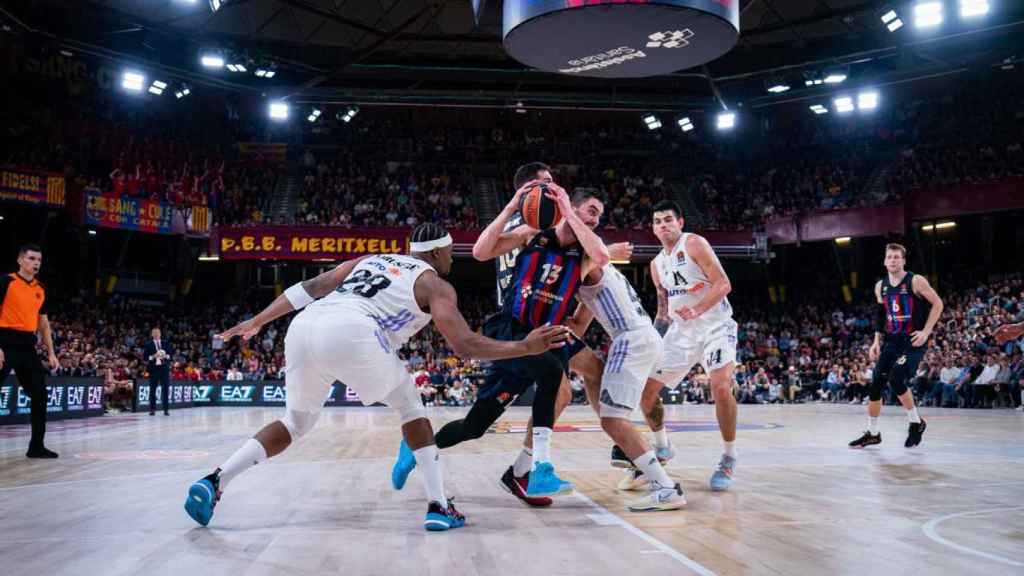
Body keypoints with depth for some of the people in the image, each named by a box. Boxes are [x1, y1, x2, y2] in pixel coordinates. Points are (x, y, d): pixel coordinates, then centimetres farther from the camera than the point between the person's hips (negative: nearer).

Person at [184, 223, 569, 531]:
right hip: (350, 332, -5)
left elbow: (309, 288, 28)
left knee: (296, 423, 26)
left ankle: (214, 482, 11)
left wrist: (256, 322, 31)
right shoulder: (435, 284, 18)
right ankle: (438, 506, 12)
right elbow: (465, 345, 8)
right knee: (409, 405, 19)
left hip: (305, 326, 5)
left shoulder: (369, 260, 34)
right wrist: (526, 348, 15)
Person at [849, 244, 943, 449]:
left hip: (913, 341, -6)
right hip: (891, 341, 6)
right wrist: (877, 341, 9)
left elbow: (937, 303, -6)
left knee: (896, 379, -22)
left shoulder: (916, 281, -10)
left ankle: (916, 423, 2)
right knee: (875, 385, 1)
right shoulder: (880, 286, 7)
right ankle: (872, 433, 16)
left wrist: (926, 331, -14)